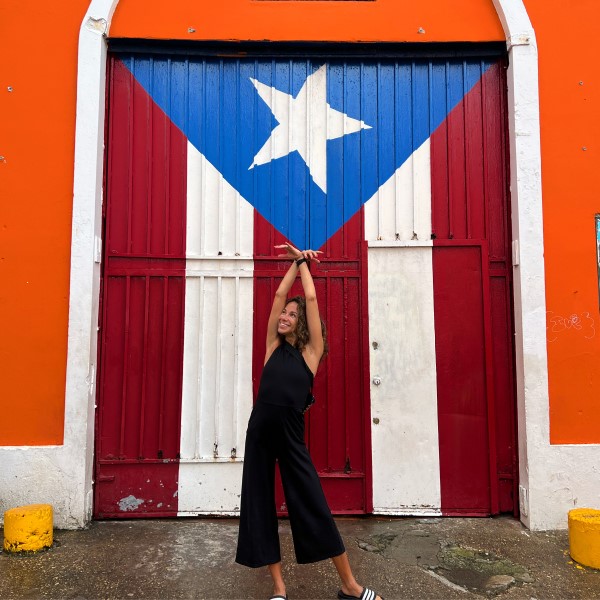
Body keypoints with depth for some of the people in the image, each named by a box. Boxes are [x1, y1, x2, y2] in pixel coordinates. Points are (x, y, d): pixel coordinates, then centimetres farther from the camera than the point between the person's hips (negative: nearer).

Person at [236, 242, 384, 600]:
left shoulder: (310, 351, 0)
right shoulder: (274, 346, 9)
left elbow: (311, 298, -1)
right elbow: (279, 295, 7)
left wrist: (304, 262, 10)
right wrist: (295, 261, 13)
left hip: (291, 433, -4)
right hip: (259, 430, 4)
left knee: (314, 506, 0)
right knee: (258, 506, 8)